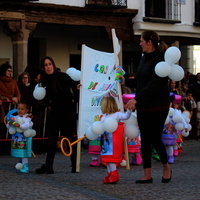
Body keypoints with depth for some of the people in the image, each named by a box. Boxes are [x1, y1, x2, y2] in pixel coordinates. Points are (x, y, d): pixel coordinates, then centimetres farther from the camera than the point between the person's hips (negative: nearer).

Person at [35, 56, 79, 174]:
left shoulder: (62, 77, -8)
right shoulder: (45, 81, 7)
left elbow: (75, 88, -11)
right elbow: (46, 99, 12)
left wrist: (74, 100, -15)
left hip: (68, 112, -5)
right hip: (54, 112, 5)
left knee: (70, 138, 1)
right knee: (52, 139, 2)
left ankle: (75, 165, 8)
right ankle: (48, 166, 3)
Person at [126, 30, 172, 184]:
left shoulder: (160, 59, -15)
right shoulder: (144, 58, 10)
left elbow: (155, 85, -23)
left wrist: (136, 99, -26)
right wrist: (136, 100, 9)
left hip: (158, 106, -8)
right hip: (143, 106, 8)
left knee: (155, 139, -3)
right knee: (145, 139, 5)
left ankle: (167, 168, 21)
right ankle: (147, 175, 10)